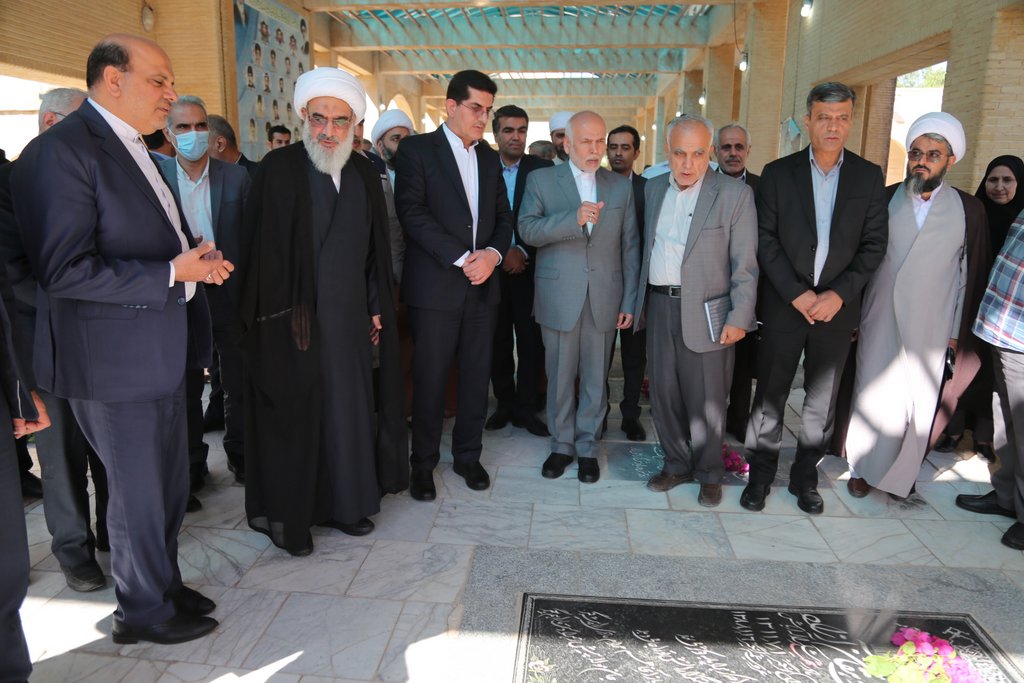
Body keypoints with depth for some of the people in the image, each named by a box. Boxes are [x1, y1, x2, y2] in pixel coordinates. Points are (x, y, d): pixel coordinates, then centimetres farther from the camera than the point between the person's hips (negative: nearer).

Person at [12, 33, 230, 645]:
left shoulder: (135, 152, 14)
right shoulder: (62, 151, -16)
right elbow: (65, 270, -22)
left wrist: (198, 263, 1)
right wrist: (173, 274, -22)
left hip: (162, 353, 9)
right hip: (117, 360, -9)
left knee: (170, 485, 19)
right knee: (140, 494, 7)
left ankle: (165, 584, 39)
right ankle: (144, 611, 28)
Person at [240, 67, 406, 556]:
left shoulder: (364, 174, 8)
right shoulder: (279, 168, -7)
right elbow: (265, 247, -11)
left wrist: (377, 307, 8)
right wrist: (283, 313, -16)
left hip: (350, 314, 5)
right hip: (293, 315, -5)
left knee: (350, 407, 12)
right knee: (293, 414, 6)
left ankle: (344, 503, 29)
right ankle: (286, 516, 23)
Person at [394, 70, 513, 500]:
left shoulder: (489, 158, 16)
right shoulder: (416, 150, -1)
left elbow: (503, 216, 14)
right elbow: (412, 212, -11)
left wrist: (492, 253, -7)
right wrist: (461, 258, -17)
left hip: (483, 285, 5)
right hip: (435, 284, -5)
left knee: (476, 376, 9)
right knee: (430, 378, 2)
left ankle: (468, 455, 25)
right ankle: (423, 462, 18)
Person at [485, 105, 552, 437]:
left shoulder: (542, 169, 2)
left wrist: (523, 252, -11)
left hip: (529, 268, -1)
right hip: (492, 268, 1)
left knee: (531, 341, 1)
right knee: (498, 340, 8)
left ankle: (526, 407, 13)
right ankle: (504, 403, 21)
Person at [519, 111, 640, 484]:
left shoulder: (621, 186, 7)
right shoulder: (541, 180, 2)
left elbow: (630, 247, 6)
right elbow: (527, 229, -12)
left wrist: (629, 301, 2)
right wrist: (574, 218, -26)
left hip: (605, 299, 1)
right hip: (558, 297, -1)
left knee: (595, 379, 9)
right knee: (560, 377, 9)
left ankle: (586, 446, 25)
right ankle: (562, 445, 26)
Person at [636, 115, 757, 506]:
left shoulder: (735, 195, -6)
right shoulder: (654, 188, 10)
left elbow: (744, 265, -7)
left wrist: (739, 318, -12)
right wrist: (640, 302, 11)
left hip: (705, 312, -4)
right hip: (659, 307, 5)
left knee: (705, 400, 3)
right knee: (663, 393, 12)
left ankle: (709, 474, 24)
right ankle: (677, 464, 30)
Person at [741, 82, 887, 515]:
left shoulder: (869, 177, 4)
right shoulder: (778, 173, 0)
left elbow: (874, 245, 2)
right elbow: (765, 239, -5)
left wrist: (839, 294, -10)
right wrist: (797, 294, -12)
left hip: (837, 306, 2)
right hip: (784, 304, -1)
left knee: (823, 399, 10)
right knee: (770, 394, 4)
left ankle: (805, 476, 25)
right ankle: (760, 474, 18)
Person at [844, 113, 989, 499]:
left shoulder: (968, 210, 1)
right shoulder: (883, 200, 1)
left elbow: (972, 274, 3)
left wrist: (961, 332, 1)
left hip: (931, 329, 0)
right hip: (879, 321, 0)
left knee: (919, 402, 7)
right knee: (872, 393, 5)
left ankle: (903, 472, 24)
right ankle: (864, 467, 21)